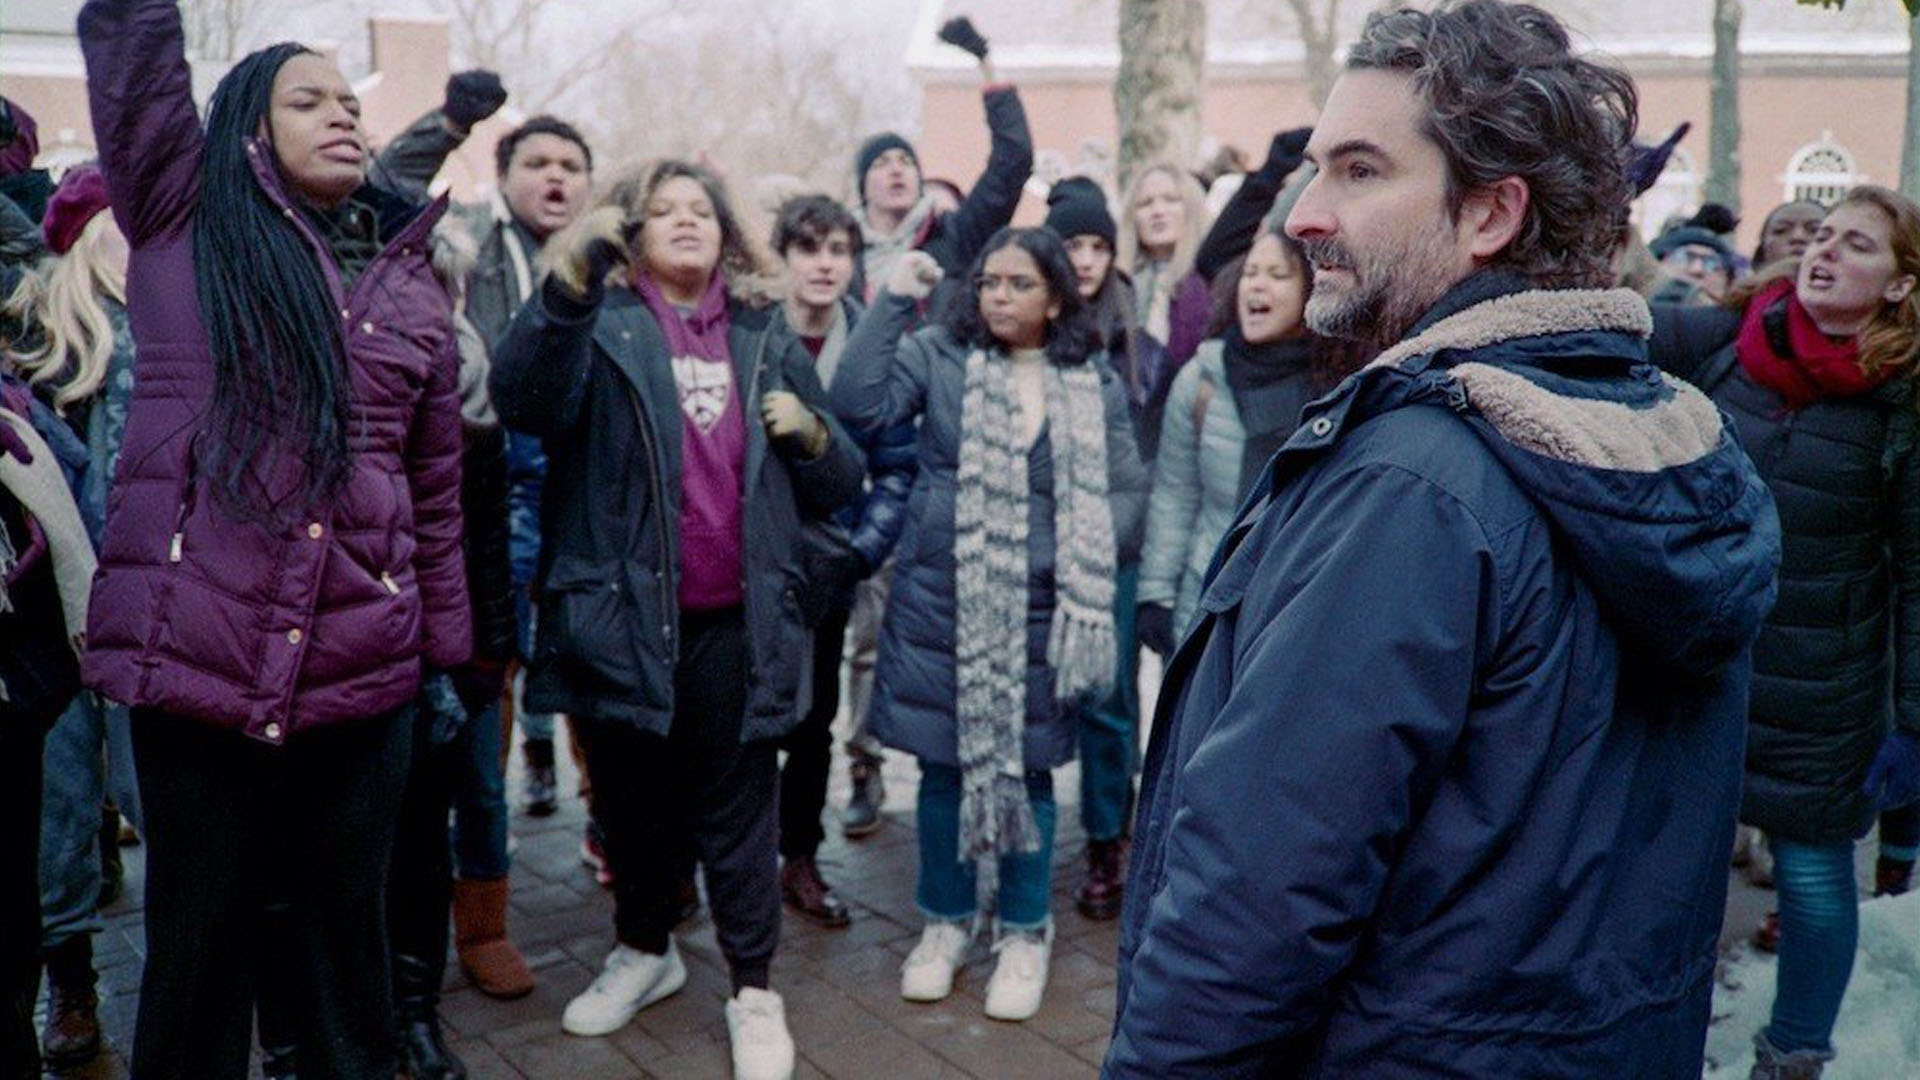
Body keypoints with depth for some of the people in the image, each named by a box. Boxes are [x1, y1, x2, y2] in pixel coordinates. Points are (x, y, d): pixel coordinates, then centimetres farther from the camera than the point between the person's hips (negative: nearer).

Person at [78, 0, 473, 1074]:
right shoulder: (183, 220, 5)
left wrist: (446, 656, 12)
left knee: (350, 938, 14)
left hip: (365, 670, 2)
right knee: (199, 946, 9)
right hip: (198, 654, -2)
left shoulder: (412, 279, 12)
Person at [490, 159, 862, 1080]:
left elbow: (836, 486, 15)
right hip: (623, 614, -1)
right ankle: (645, 949, 38)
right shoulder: (601, 327, 0)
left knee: (736, 812, 7)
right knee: (631, 800, 16)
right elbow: (525, 399, -24)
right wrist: (566, 289, -40)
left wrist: (813, 435, -7)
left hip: (736, 623, 1)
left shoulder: (766, 343, 10)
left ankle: (754, 991, 20)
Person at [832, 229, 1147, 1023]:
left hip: (1039, 616, 0)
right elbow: (859, 404, -13)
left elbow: (1127, 492, 5)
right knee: (944, 764, 9)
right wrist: (894, 302, -14)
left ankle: (1024, 933, 26)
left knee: (1026, 766, 8)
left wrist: (1086, 559, -10)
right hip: (939, 604, 0)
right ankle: (946, 921, 28)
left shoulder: (1096, 385, 4)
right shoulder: (939, 355, 1)